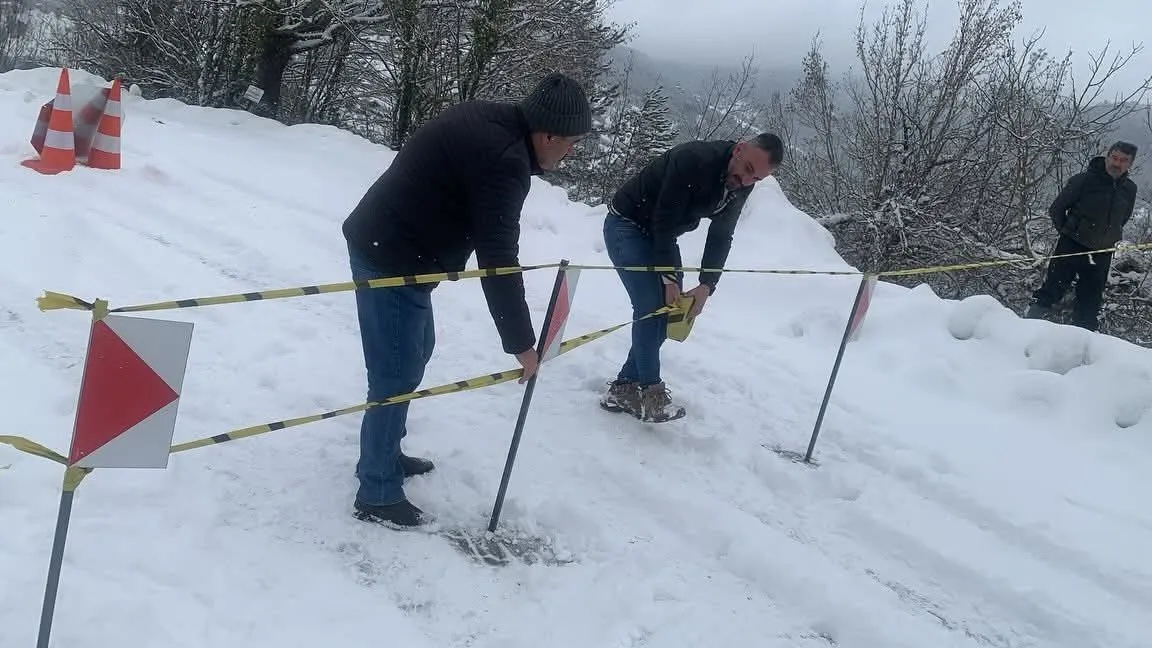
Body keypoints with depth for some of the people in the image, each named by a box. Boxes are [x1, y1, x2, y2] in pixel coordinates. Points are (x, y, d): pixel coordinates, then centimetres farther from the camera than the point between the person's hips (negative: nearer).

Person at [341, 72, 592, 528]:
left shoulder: (486, 121, 7)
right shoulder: (503, 161, -23)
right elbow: (498, 262, -24)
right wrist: (521, 342, -17)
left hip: (383, 244, 11)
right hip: (392, 260, -11)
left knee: (416, 350, 22)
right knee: (396, 376, -3)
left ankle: (385, 455, 35)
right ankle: (378, 495, 7)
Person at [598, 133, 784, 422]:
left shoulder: (741, 186, -8)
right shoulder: (693, 160, -31)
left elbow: (721, 236, -3)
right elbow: (663, 221, -29)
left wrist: (707, 285, -15)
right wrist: (669, 277, -27)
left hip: (661, 235, 8)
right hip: (627, 226, -8)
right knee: (652, 306, -19)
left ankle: (625, 388, 11)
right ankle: (650, 393, -9)